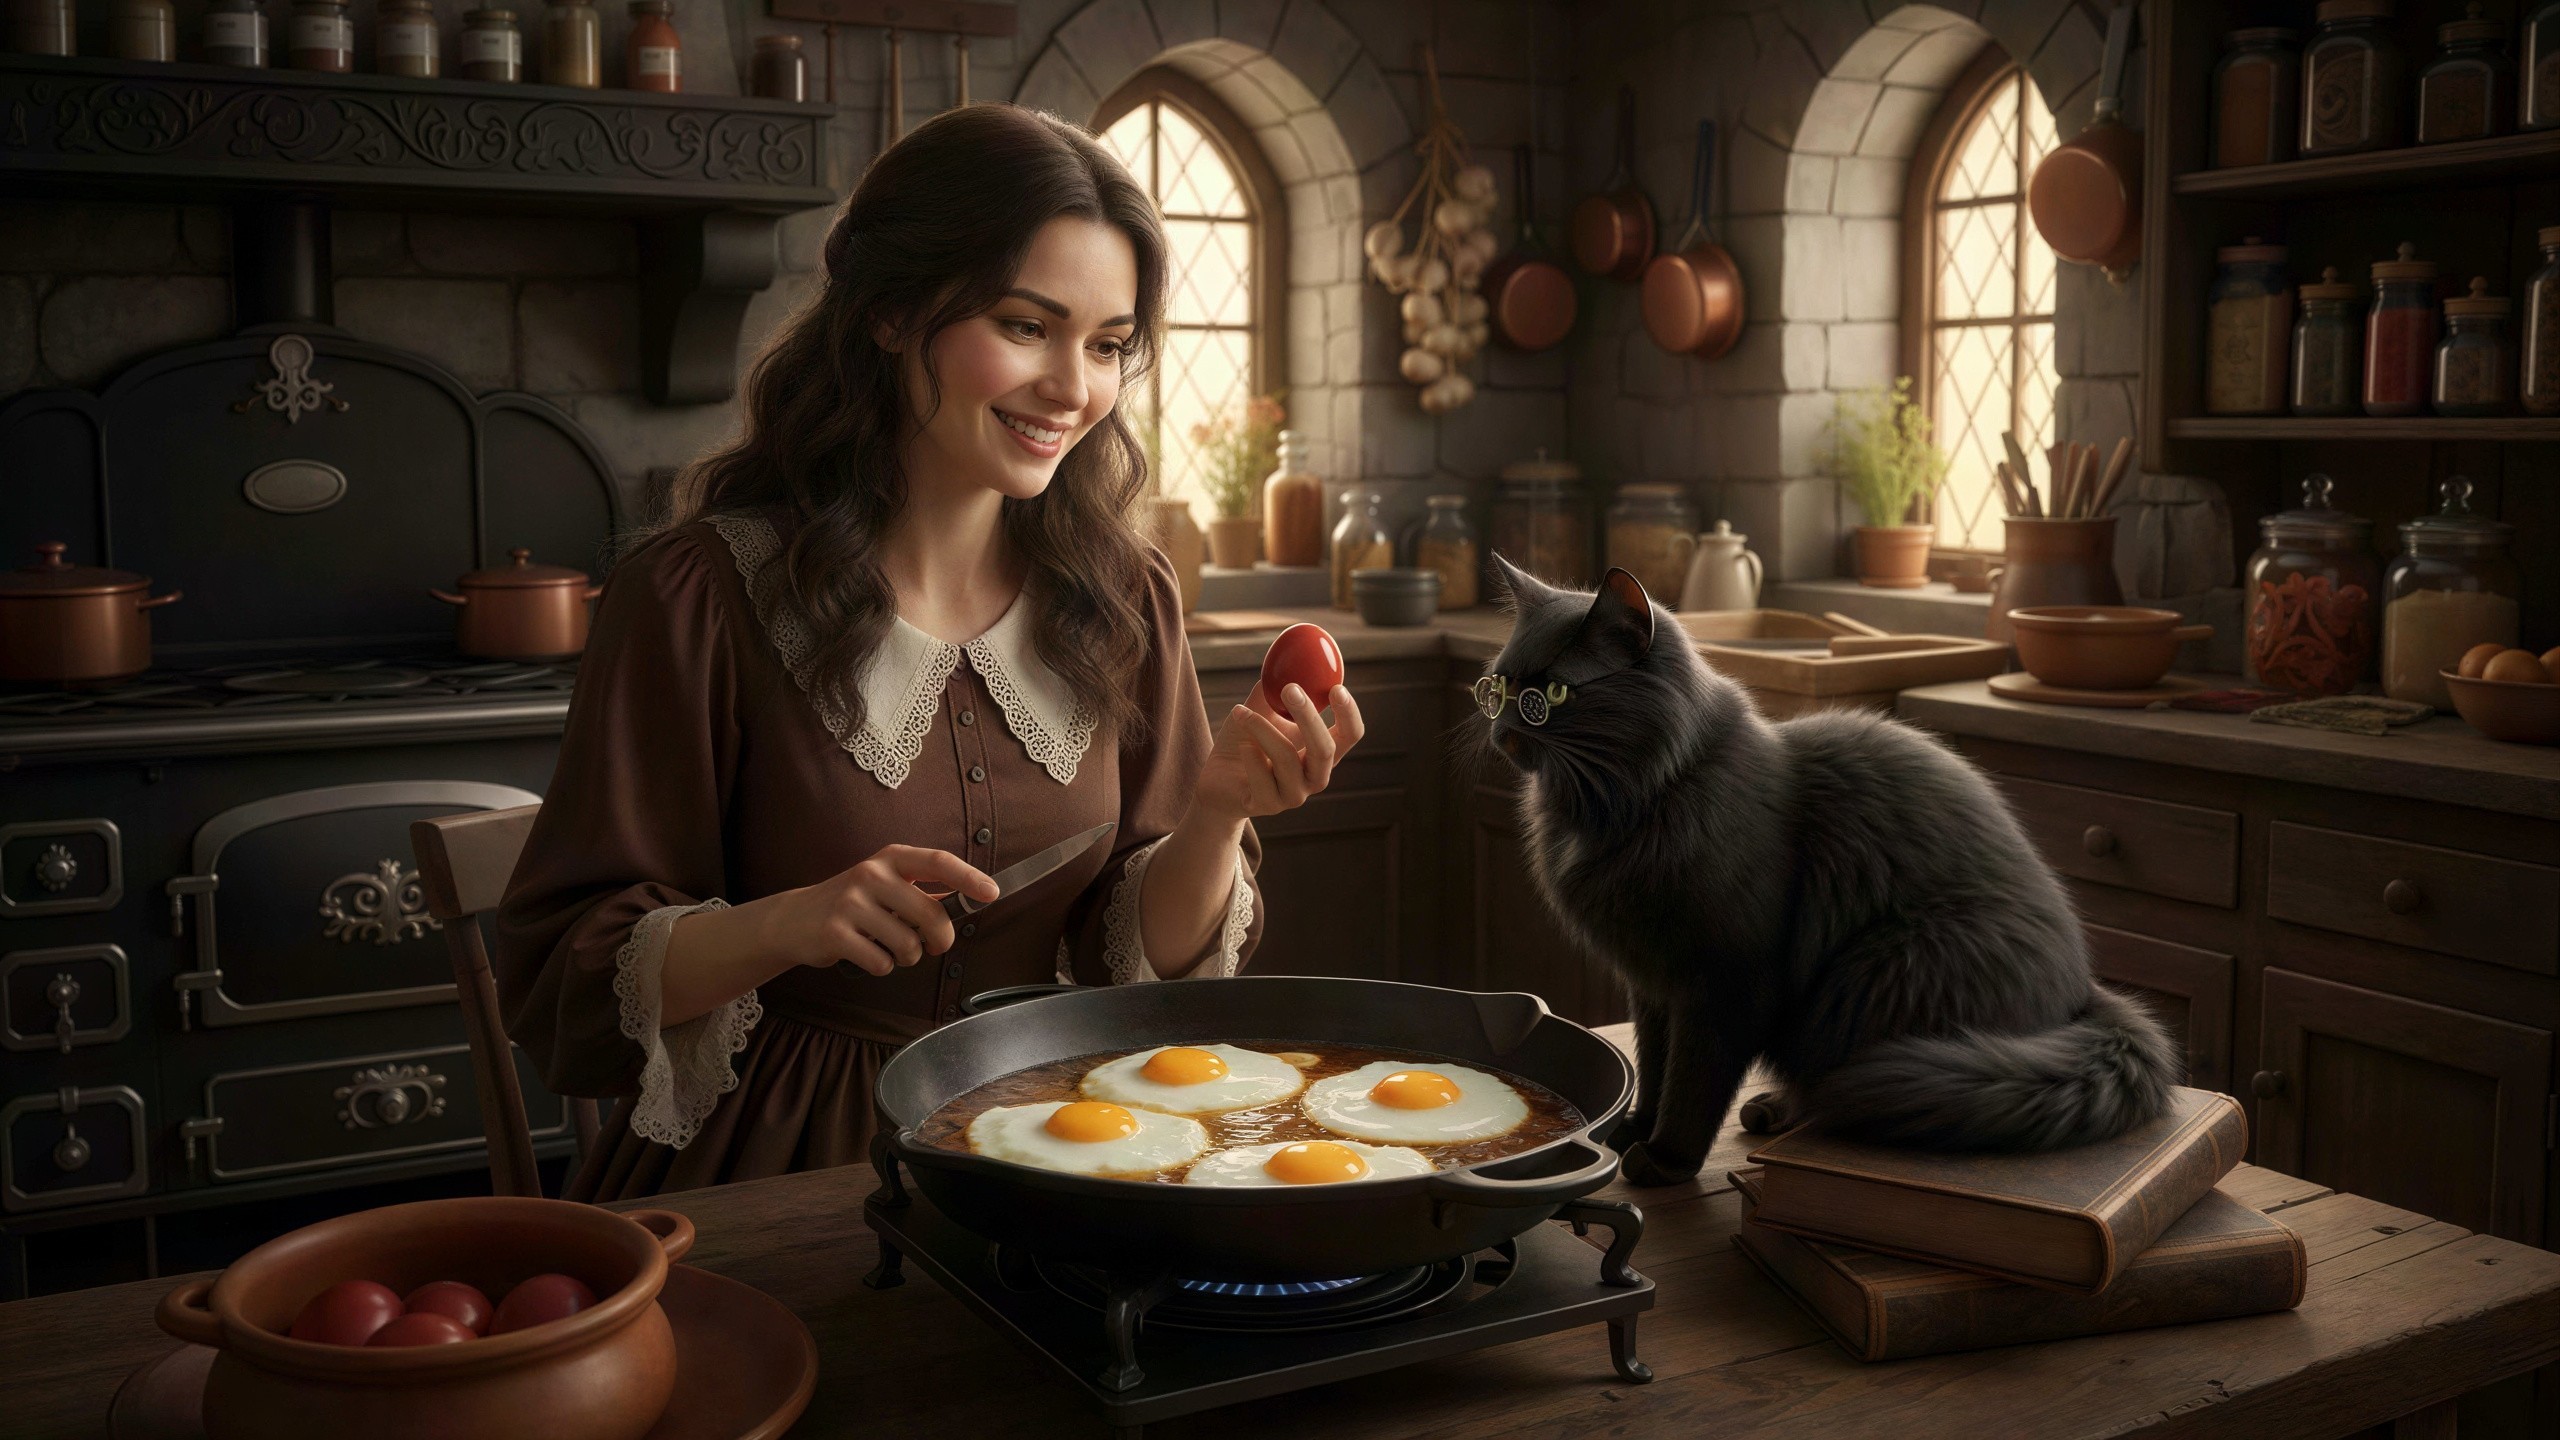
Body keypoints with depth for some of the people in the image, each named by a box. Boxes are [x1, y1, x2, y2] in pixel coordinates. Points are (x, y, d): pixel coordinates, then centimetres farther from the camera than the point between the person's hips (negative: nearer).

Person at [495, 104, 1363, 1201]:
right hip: (776, 1170, -3)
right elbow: (565, 977, -6)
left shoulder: (1125, 599, 4)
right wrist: (787, 926, -23)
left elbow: (1144, 961, 6)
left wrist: (1216, 815, -13)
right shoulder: (702, 595, -10)